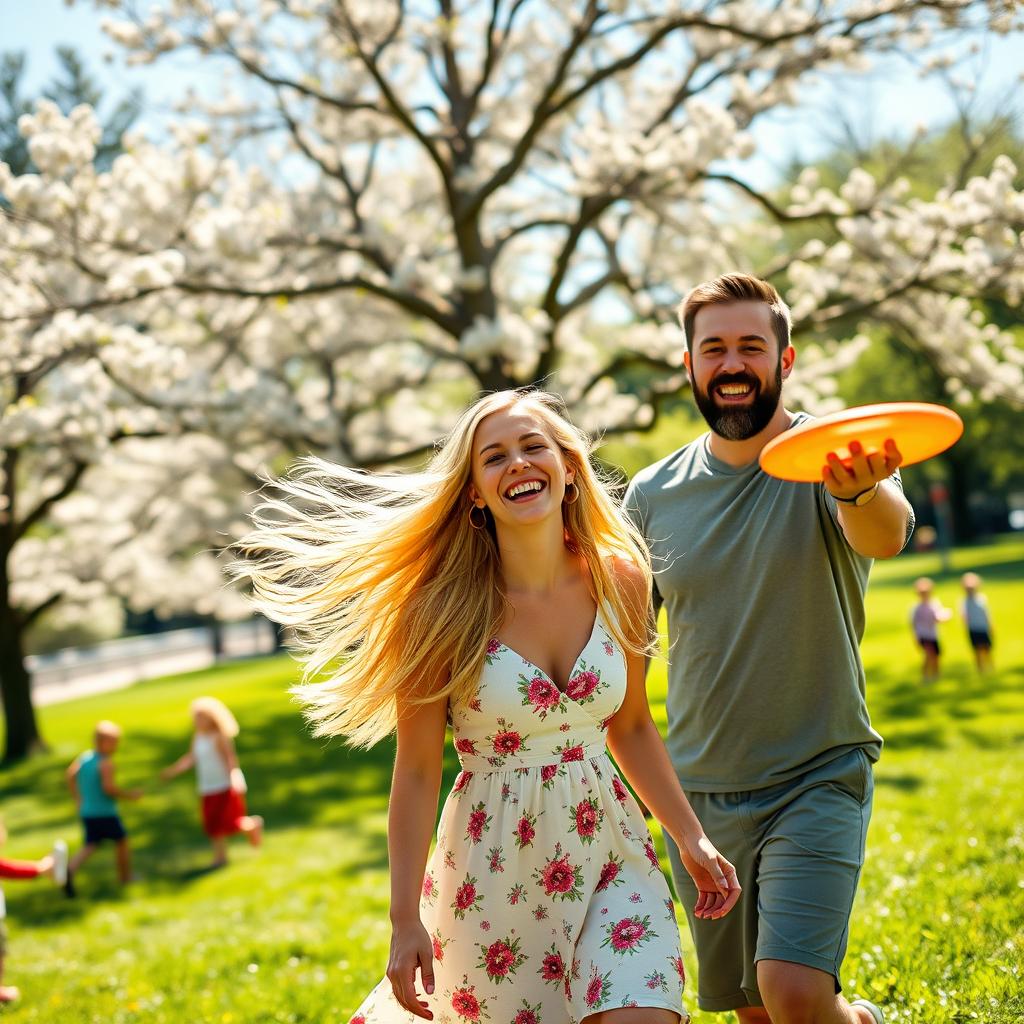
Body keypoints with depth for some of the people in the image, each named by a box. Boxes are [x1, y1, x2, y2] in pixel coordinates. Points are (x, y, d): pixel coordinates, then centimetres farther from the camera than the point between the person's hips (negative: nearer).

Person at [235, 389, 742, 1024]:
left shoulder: (619, 578, -1)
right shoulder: (443, 607, -12)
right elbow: (417, 771, -9)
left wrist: (692, 838, 7)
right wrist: (406, 921, -9)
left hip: (610, 851, 2)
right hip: (492, 865, -2)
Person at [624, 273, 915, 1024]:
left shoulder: (834, 458, -10)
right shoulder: (653, 495, 2)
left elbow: (885, 535, -32)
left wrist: (859, 489, -56)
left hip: (819, 775, -4)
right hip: (697, 792, 4)